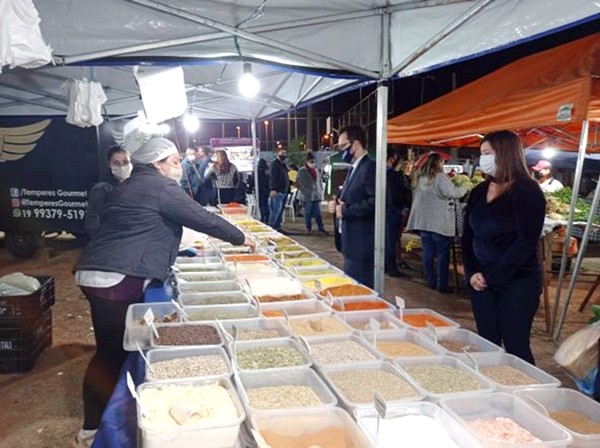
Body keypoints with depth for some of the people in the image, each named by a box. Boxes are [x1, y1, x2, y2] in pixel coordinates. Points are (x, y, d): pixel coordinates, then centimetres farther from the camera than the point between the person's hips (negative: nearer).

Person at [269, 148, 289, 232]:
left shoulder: (283, 164, 21)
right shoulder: (274, 164, -8)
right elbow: (272, 177, -18)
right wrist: (273, 189, -26)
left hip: (284, 191, 9)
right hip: (277, 191, -9)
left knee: (281, 210, 11)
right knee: (276, 210, -13)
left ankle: (277, 227, 16)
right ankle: (271, 227, -9)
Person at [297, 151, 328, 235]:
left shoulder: (316, 170, 11)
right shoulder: (302, 171, -6)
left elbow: (320, 180, 19)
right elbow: (299, 182, -7)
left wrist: (321, 190, 11)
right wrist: (305, 192, -11)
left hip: (317, 195, 4)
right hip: (307, 196, -4)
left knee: (317, 212, 6)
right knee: (308, 212, 5)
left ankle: (321, 228, 11)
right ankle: (308, 228, 17)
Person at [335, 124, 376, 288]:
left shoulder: (370, 168, -15)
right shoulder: (353, 169, 16)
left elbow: (375, 203, -26)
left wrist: (345, 210, -17)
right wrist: (340, 203, 3)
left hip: (362, 244, -10)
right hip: (351, 241, 10)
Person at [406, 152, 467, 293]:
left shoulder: (420, 177, 12)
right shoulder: (440, 176, -13)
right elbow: (452, 193, -18)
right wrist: (464, 188, 0)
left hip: (423, 220, 7)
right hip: (439, 222, -7)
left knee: (428, 252, 10)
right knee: (443, 254, 1)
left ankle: (431, 281, 16)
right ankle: (442, 285, 3)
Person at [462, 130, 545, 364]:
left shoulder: (527, 192, -11)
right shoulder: (479, 192, 8)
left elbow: (525, 243, -16)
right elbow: (467, 236, 10)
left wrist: (491, 276, -14)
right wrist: (472, 272, -3)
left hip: (517, 283, -6)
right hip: (481, 281, 6)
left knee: (515, 346, 1)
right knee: (487, 344, 10)